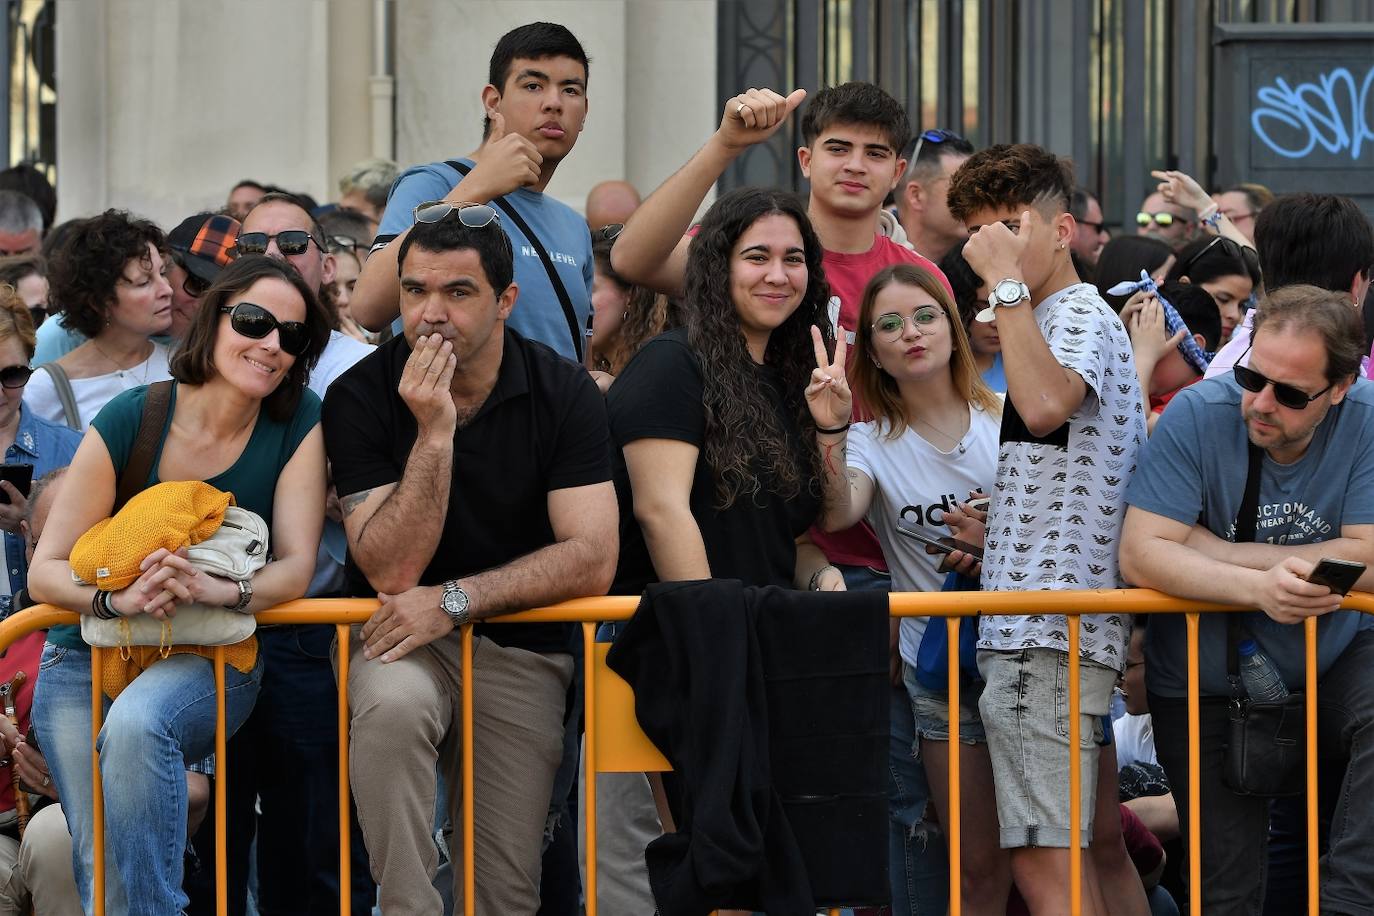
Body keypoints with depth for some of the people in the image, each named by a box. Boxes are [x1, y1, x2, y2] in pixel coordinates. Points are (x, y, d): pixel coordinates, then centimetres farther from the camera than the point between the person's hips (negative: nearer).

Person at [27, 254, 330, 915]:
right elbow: (46, 570, -9)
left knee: (138, 721, -35)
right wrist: (117, 599, -31)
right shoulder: (129, 422, -10)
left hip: (214, 660, 0)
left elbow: (296, 566, -9)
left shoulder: (298, 425, -4)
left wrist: (219, 589, -31)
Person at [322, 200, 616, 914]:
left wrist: (453, 601, -20)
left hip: (520, 648, 1)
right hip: (400, 637, -1)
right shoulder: (360, 398, -9)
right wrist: (434, 433, -25)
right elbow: (391, 572, -16)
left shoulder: (564, 394, -5)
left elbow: (592, 560, -12)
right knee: (391, 707, -37)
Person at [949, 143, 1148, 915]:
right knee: (1096, 847, 11)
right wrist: (995, 527, 23)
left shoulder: (1081, 316, -7)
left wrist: (1008, 282, -21)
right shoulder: (1062, 319, 24)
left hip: (1051, 631, -11)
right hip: (1039, 626, 11)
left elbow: (1045, 404, -29)